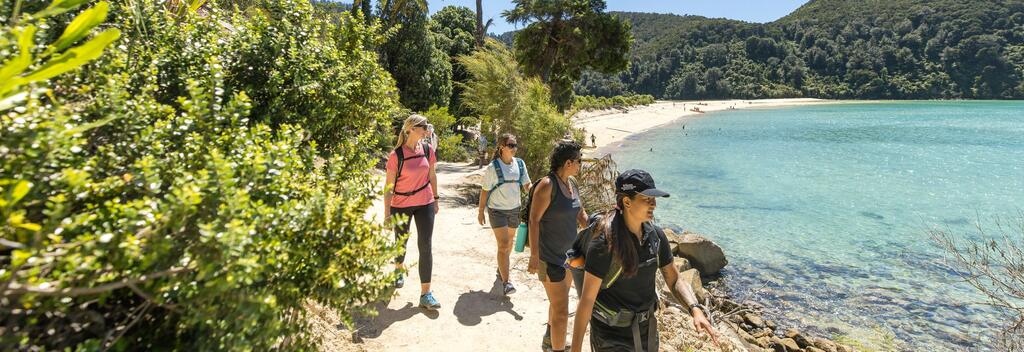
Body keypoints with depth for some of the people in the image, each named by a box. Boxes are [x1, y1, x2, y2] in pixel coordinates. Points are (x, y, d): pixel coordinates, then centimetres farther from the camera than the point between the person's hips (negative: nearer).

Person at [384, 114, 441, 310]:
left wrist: (435, 199, 13)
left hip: (425, 204, 3)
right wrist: (387, 213, -12)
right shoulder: (396, 155, -14)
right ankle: (399, 268, 51)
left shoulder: (427, 150, -2)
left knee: (425, 246, -2)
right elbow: (389, 185, -11)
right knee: (401, 243, 17)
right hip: (401, 205, -2)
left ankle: (425, 294, 3)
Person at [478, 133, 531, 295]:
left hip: (515, 209, 5)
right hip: (497, 210, -5)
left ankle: (501, 268, 44)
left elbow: (527, 185, 2)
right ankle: (505, 282, -7)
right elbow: (485, 190, -6)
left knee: (509, 241, 20)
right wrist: (481, 211, -2)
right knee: (503, 245, -11)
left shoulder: (520, 164, -2)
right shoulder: (493, 167, -13)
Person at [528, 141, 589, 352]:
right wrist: (534, 256, -23)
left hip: (568, 253, 9)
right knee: (561, 310, -4)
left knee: (558, 300, 26)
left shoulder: (571, 183, 4)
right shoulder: (547, 185, -20)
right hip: (550, 256, -9)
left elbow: (580, 214, 13)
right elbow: (533, 220, -21)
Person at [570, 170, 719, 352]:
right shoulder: (604, 242, -24)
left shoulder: (655, 235, -6)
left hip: (647, 329, 6)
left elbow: (674, 280, 2)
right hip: (611, 335, -6)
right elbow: (587, 299, -20)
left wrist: (696, 309, -16)